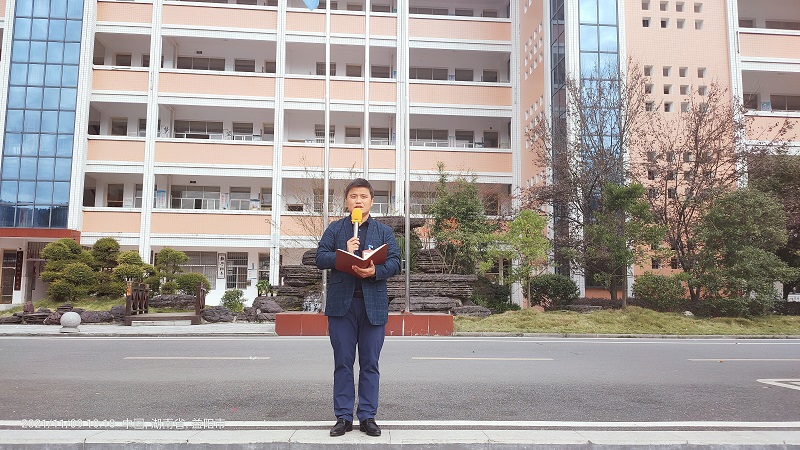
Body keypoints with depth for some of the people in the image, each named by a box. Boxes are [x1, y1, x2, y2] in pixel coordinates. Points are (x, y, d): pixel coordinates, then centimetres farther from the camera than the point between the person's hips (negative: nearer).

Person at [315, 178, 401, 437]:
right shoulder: (334, 229, 12)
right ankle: (343, 417, 14)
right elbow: (320, 259, 2)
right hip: (341, 303, 0)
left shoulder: (384, 231, 12)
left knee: (370, 363, 5)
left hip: (374, 305, 0)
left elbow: (395, 263, 1)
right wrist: (344, 254, -14)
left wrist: (375, 271, -17)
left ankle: (368, 416, 14)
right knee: (343, 363, 5)